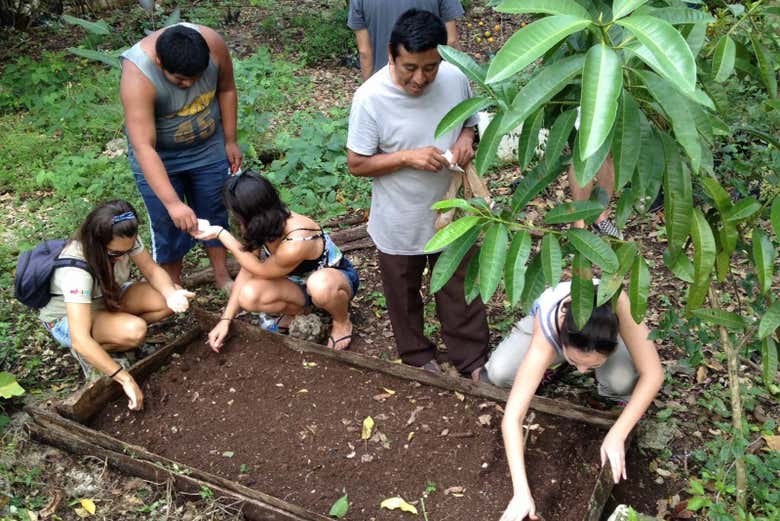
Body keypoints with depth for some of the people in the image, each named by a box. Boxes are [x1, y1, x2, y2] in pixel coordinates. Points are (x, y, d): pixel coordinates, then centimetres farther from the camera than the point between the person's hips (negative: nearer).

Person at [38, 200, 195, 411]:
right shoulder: (76, 269, -38)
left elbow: (152, 270, -11)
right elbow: (79, 339, -43)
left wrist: (172, 294, -34)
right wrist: (125, 379, -46)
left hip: (109, 298, 6)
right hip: (67, 317, -6)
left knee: (176, 300, -18)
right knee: (134, 331, -36)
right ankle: (88, 353, -6)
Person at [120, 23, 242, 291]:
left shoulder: (213, 43, -25)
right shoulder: (137, 76, -36)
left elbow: (226, 89, -4)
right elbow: (143, 147, -40)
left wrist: (230, 141, 0)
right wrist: (172, 203, -47)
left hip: (208, 148, 4)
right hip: (158, 157, -3)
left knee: (215, 214, 14)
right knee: (169, 225, 3)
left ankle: (223, 278, 32)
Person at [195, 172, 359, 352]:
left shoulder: (296, 244, -39)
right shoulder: (267, 224, -17)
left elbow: (261, 271, -20)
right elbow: (247, 270, -7)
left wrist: (221, 235, -20)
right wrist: (225, 320, -10)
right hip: (299, 282, 6)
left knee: (320, 285, -44)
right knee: (249, 296, -22)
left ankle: (342, 322, -10)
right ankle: (302, 311, 7)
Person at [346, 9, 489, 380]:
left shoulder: (455, 78, -13)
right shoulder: (371, 97, -23)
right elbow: (357, 164, -16)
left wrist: (466, 138, -17)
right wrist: (409, 157, -28)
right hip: (400, 223, -2)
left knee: (461, 291, 16)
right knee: (404, 296, 19)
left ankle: (471, 359, 36)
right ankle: (418, 356, 44)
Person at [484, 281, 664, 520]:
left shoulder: (617, 304, -45)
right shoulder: (547, 333, -44)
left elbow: (653, 374, -37)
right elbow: (511, 418, -45)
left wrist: (617, 435, -41)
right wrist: (521, 492, -51)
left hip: (601, 333, 0)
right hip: (549, 329, 0)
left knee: (622, 382, -32)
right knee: (499, 374, -28)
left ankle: (613, 395, 5)